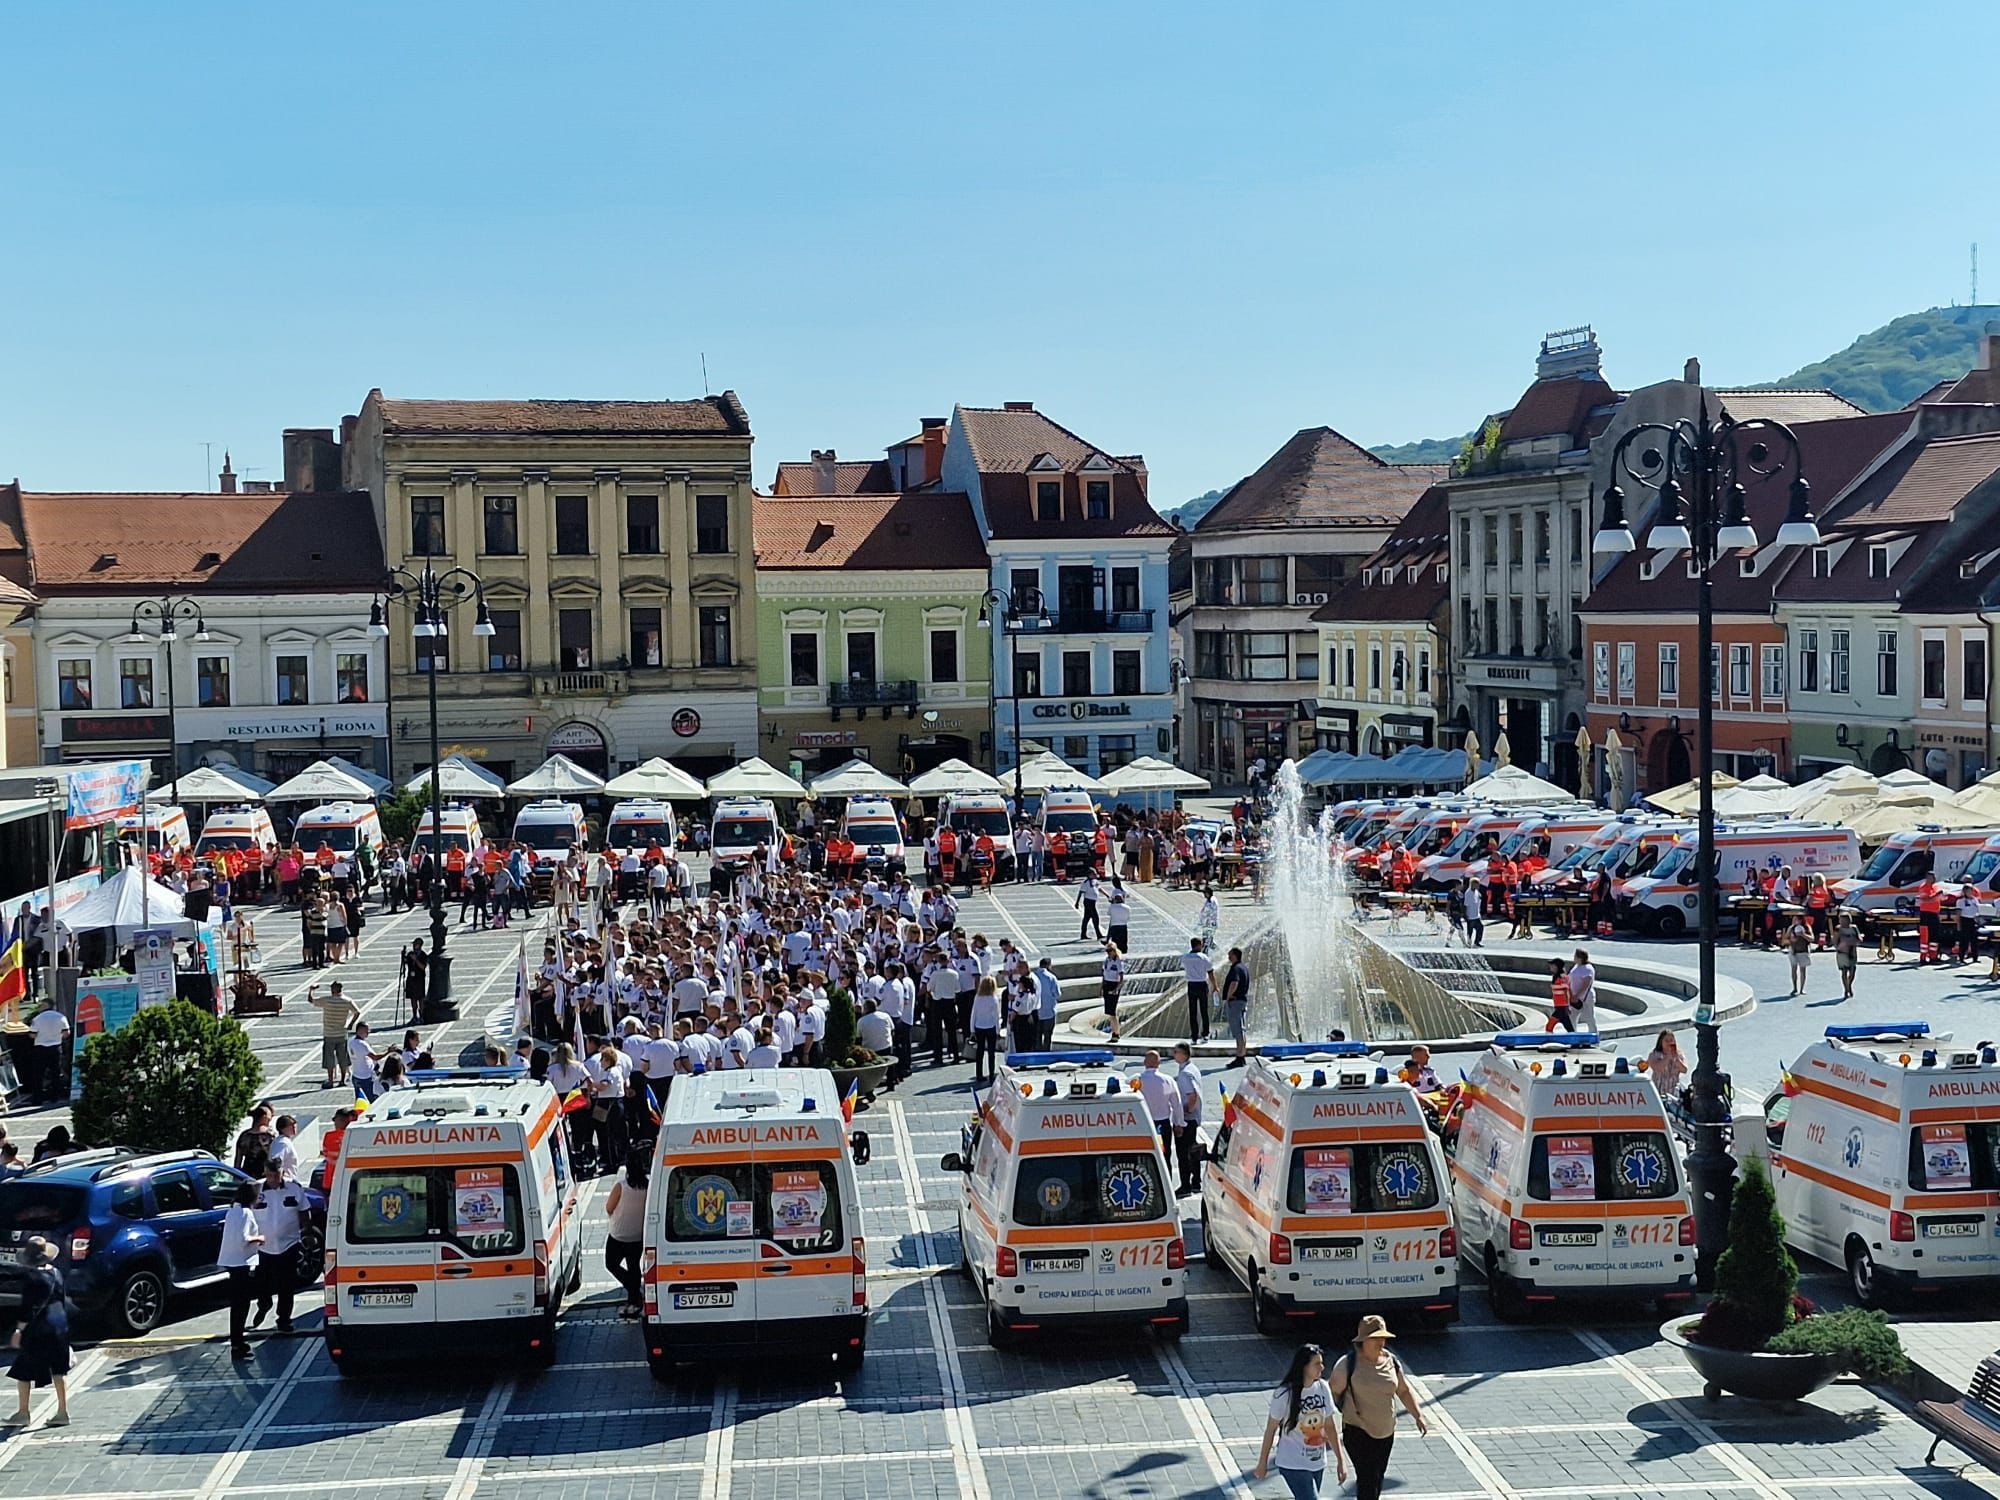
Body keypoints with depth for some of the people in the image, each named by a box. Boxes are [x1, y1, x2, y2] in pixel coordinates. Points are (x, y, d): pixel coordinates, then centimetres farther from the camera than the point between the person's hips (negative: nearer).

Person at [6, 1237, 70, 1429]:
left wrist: (19, 1330, -11)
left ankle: (23, 1412, 14)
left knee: (23, 1370, 8)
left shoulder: (31, 1277, -15)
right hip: (59, 1323, 7)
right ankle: (63, 1411, 8)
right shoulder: (56, 1273, 6)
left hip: (37, 1328, -7)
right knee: (58, 1369, 9)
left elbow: (28, 1307, -17)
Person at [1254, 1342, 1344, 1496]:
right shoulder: (1285, 1394, -18)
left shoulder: (1322, 1388, -2)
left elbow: (1330, 1426, 7)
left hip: (1318, 1464, 6)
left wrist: (1340, 1460, 8)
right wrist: (1262, 1464, 0)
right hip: (1294, 1465, -6)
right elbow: (1271, 1429, -7)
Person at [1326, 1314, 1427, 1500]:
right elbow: (1332, 1392, -7)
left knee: (1377, 1477, 14)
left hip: (1386, 1432, 6)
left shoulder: (1391, 1361, 3)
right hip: (1358, 1431, -6)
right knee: (1367, 1478, -12)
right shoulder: (1348, 1364, -13)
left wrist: (1418, 1417, 4)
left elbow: (1404, 1391, 12)